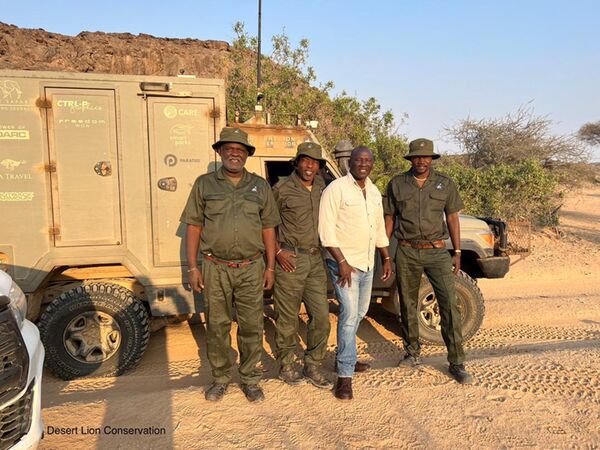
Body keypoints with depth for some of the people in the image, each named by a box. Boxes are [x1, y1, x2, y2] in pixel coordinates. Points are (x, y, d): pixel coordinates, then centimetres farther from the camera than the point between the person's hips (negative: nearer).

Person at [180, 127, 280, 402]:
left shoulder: (260, 186, 8)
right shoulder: (205, 184, 4)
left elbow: (268, 229, 9)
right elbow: (193, 227, 4)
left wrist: (270, 267, 5)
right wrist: (192, 267, -2)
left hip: (251, 268, 1)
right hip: (215, 268, 0)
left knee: (251, 327, 7)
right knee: (216, 326, 9)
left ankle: (250, 380, 24)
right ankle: (220, 379, 27)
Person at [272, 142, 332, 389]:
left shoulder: (322, 187, 10)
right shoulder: (282, 189, -6)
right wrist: (278, 251, -8)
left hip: (316, 260, 5)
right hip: (290, 260, -5)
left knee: (321, 317, 7)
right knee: (287, 319, 5)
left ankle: (312, 366, 23)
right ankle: (286, 366, 24)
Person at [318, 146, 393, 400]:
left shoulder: (374, 192, 11)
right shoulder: (336, 189, -12)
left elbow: (380, 228, 19)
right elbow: (326, 230, -17)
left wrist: (386, 258, 15)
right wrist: (342, 262, -21)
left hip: (367, 263, 8)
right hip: (344, 262, -8)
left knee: (359, 313, 17)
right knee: (350, 314, -13)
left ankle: (345, 357, 34)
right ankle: (345, 375, -5)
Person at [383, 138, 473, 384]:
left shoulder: (445, 184, 4)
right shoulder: (397, 184, 3)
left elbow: (452, 218, 7)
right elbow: (389, 218, 6)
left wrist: (457, 253, 2)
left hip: (437, 252, 0)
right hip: (406, 253, 1)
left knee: (449, 304, -6)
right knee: (408, 304, 10)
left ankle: (456, 362, 2)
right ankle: (412, 352, 28)